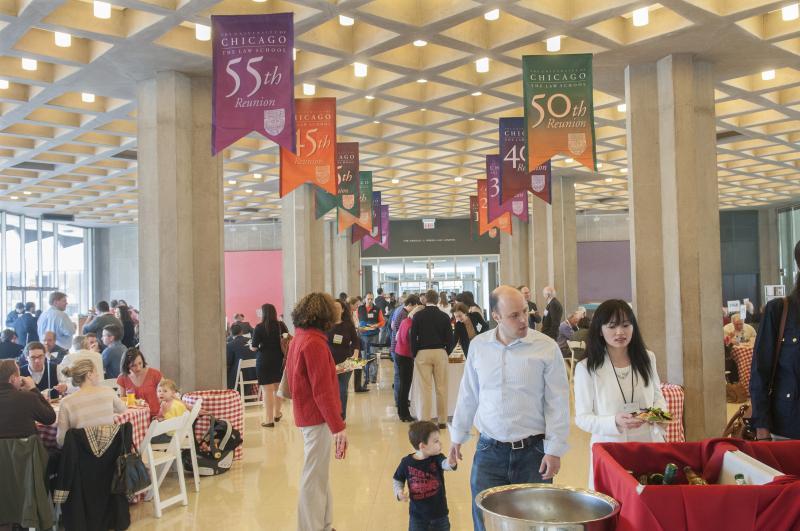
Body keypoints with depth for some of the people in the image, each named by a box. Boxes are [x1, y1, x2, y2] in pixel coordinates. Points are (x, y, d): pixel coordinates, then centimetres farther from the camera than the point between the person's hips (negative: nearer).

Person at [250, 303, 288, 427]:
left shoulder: (259, 327, -10)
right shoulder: (281, 326, 1)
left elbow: (254, 347, -10)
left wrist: (251, 347, 13)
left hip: (264, 360, -4)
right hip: (280, 360, 5)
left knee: (267, 390, -1)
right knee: (278, 388, 17)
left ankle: (269, 419, 0)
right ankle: (277, 414, 31)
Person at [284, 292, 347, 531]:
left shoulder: (298, 339, 9)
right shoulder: (314, 343, -19)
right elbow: (323, 390, -22)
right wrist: (338, 426, -20)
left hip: (306, 413, 10)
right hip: (318, 417, -10)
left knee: (320, 474, 17)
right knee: (315, 477, -1)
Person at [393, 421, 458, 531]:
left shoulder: (437, 458, -13)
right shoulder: (407, 462, -11)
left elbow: (445, 464, -37)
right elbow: (397, 480, 5)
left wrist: (451, 463, -60)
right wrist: (399, 492, -14)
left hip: (439, 514, 1)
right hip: (417, 515, 0)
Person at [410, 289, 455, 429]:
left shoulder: (418, 316, -1)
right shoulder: (444, 316, 1)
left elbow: (412, 337, -1)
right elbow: (450, 338, 2)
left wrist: (415, 354, 8)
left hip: (423, 353, -1)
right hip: (440, 352, 1)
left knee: (426, 388, 1)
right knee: (441, 387, 6)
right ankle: (442, 420, 10)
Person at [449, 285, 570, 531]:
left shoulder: (546, 347, -8)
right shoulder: (478, 345, 2)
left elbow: (557, 402, -6)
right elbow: (468, 395, 11)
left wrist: (554, 450, -8)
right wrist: (458, 435, 14)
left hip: (532, 451, -2)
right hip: (488, 451, 2)